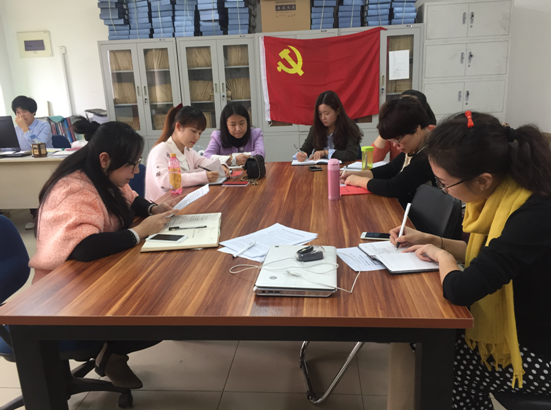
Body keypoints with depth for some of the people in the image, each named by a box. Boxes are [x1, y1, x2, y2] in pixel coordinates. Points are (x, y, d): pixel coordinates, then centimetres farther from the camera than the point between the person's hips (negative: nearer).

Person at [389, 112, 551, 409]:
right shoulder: (501, 195, -6)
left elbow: (461, 289, -37)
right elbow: (485, 254, 12)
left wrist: (441, 255, -16)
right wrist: (432, 240, 1)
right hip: (505, 328, 7)